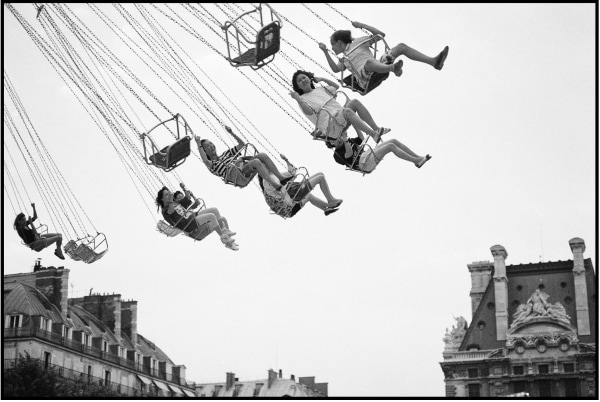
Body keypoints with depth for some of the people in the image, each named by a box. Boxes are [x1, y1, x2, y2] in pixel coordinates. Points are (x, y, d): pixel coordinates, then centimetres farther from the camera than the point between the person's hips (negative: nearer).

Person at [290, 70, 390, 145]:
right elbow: (309, 111, -9)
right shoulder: (303, 98, 8)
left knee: (355, 102, -17)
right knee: (347, 111, -34)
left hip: (340, 115, 7)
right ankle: (374, 134, -43)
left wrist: (322, 79, 31)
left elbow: (336, 86, 38)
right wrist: (298, 99, -18)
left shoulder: (320, 89, 29)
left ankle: (376, 128, -22)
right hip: (329, 124, -7)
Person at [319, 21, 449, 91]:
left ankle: (433, 61, -23)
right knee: (369, 62, -39)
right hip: (366, 79, -2)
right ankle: (394, 68, -71)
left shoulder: (358, 42, 24)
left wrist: (362, 25, 16)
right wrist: (325, 52, 8)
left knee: (401, 46, -10)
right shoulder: (343, 59, 30)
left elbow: (380, 34, 19)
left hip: (379, 70, 2)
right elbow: (335, 69, 9)